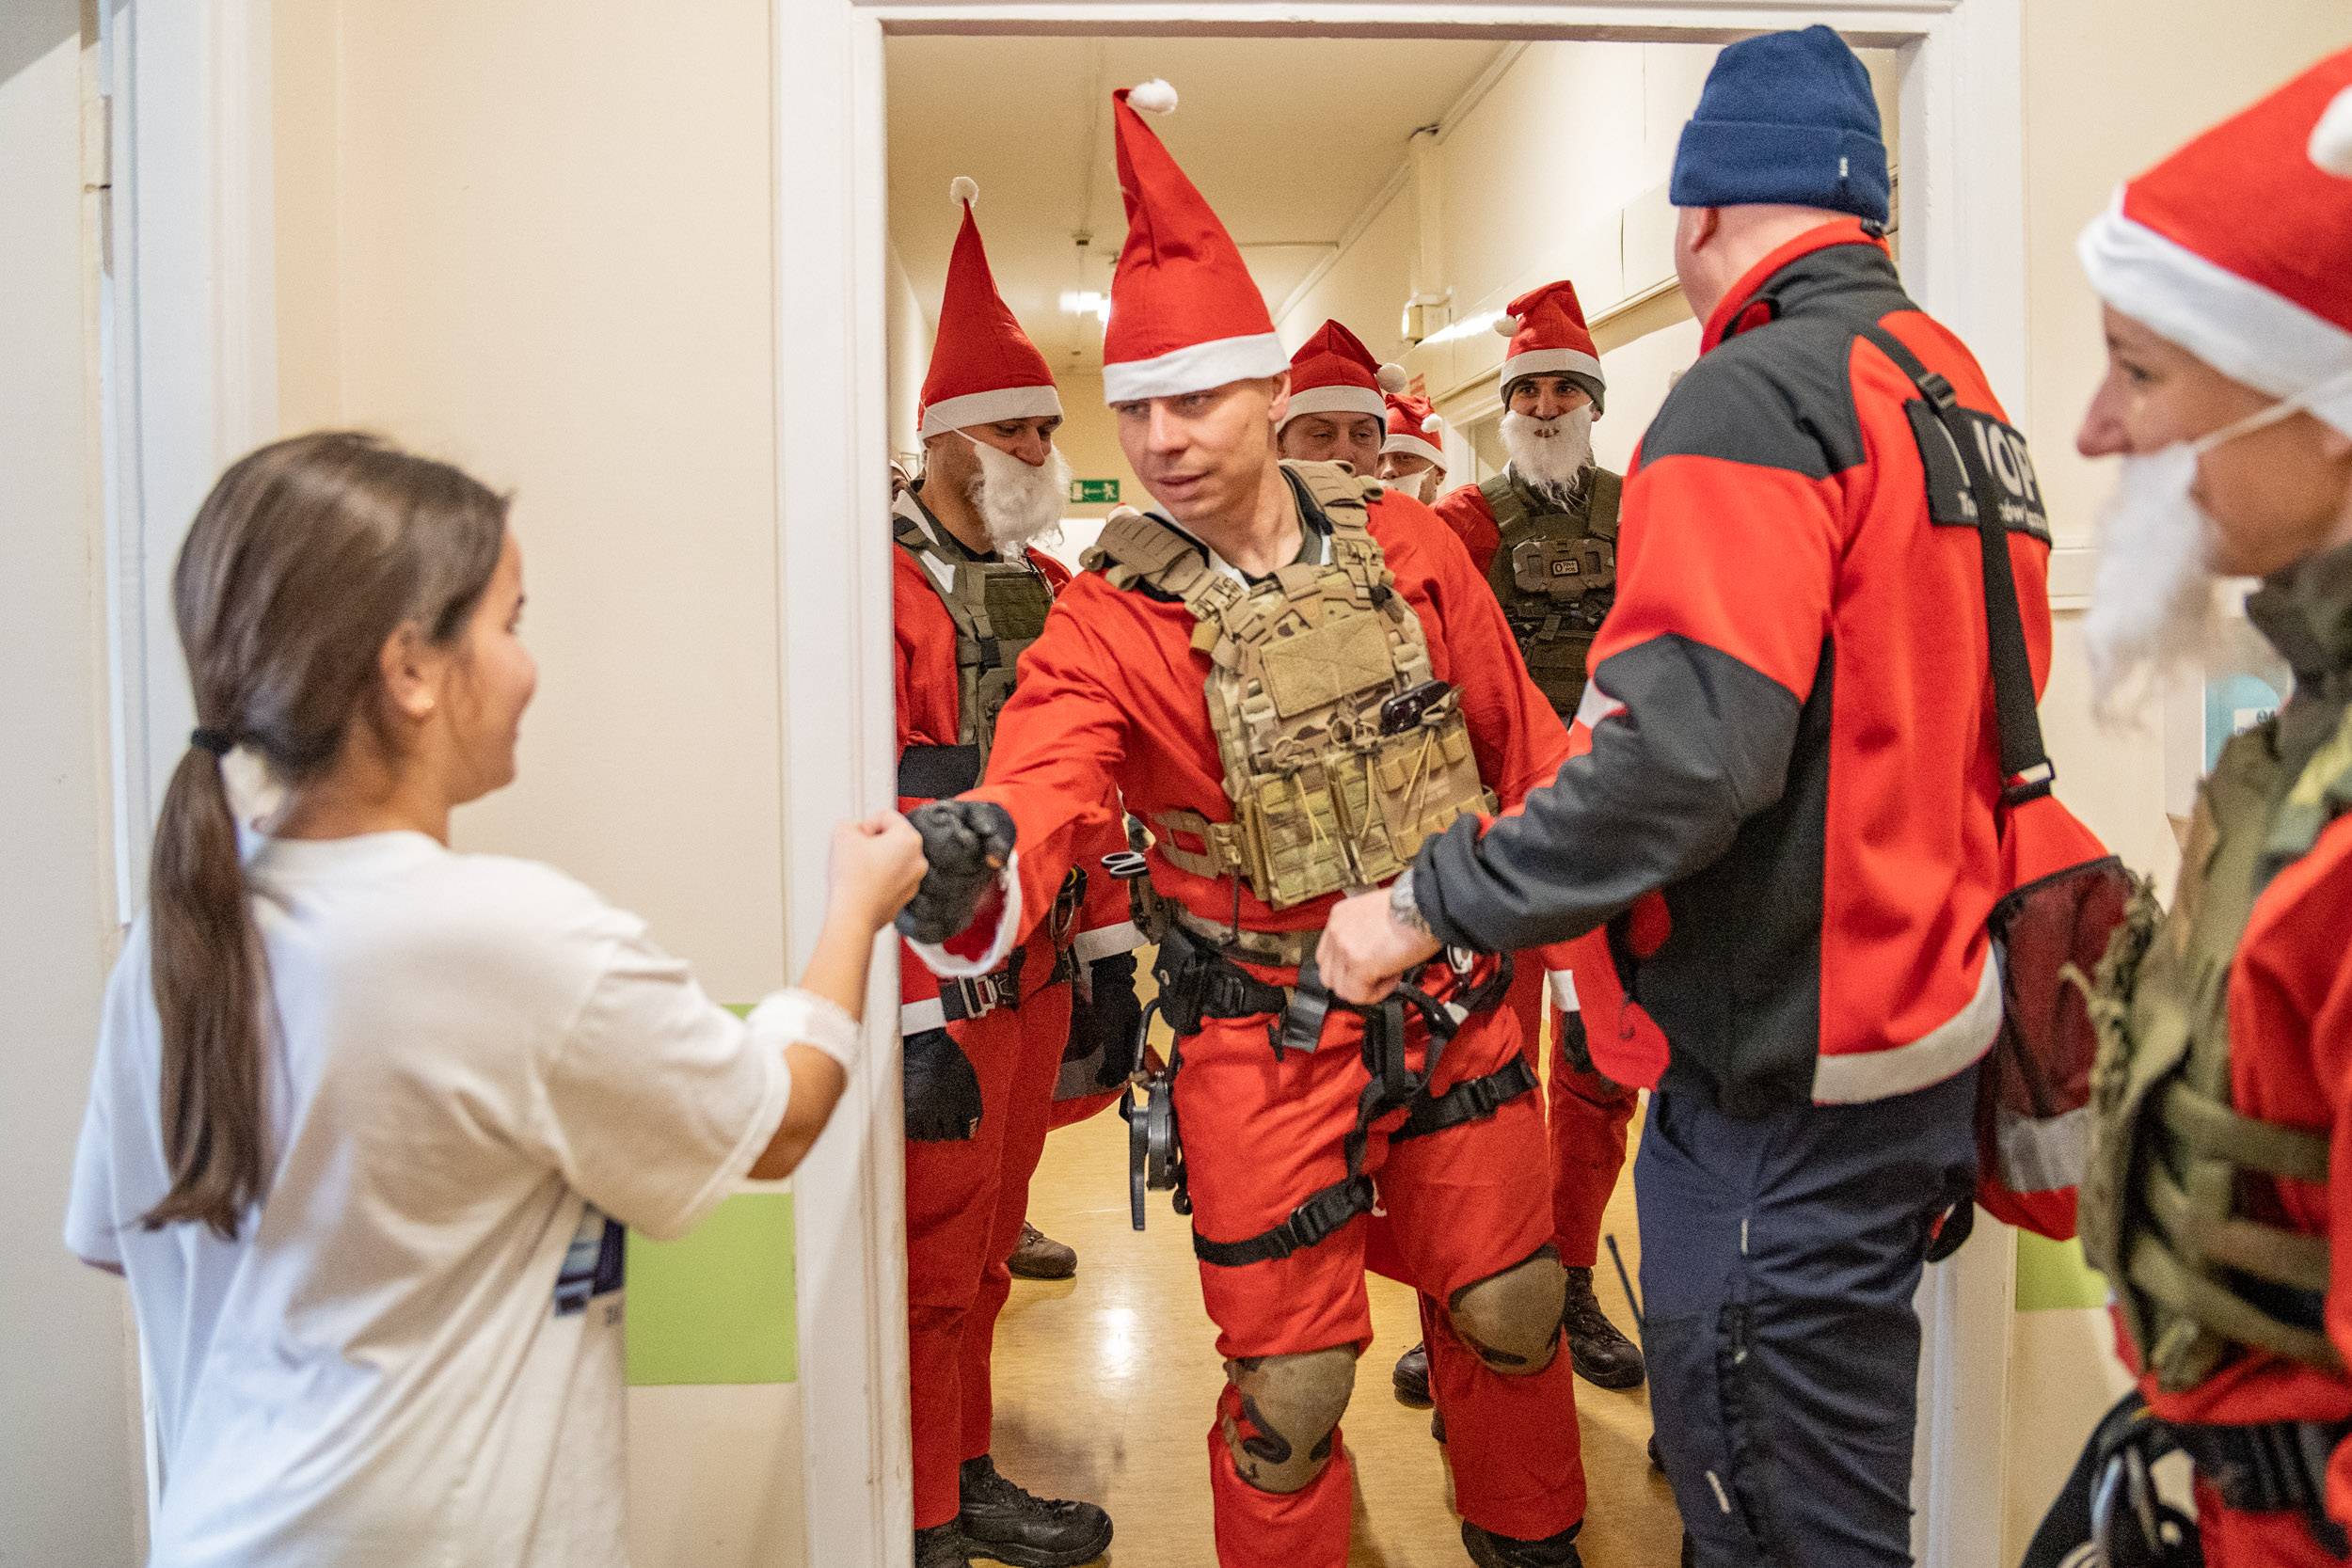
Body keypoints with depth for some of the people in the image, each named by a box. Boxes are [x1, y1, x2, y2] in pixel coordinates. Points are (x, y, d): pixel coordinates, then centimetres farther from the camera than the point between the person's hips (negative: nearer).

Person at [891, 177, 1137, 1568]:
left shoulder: (1048, 587, 13)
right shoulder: (880, 584, -13)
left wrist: (1109, 959, 14)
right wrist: (911, 1018, -19)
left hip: (1038, 979, 8)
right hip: (940, 998, -7)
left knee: (988, 1250, 19)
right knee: (933, 1271, 5)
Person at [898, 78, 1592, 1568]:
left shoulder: (1405, 542, -2)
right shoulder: (1109, 620, -12)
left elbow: (1520, 740, 7)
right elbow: (1039, 788, -28)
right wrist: (965, 858, -50)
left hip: (1455, 1001, 4)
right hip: (1268, 1041, -3)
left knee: (1508, 1311, 21)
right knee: (1290, 1378, 8)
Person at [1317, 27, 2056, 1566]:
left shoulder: (1752, 401, -17)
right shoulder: (1964, 389, 11)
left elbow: (1691, 755, -28)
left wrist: (1431, 905, -20)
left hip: (1790, 1077, -9)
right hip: (1933, 1025, 10)